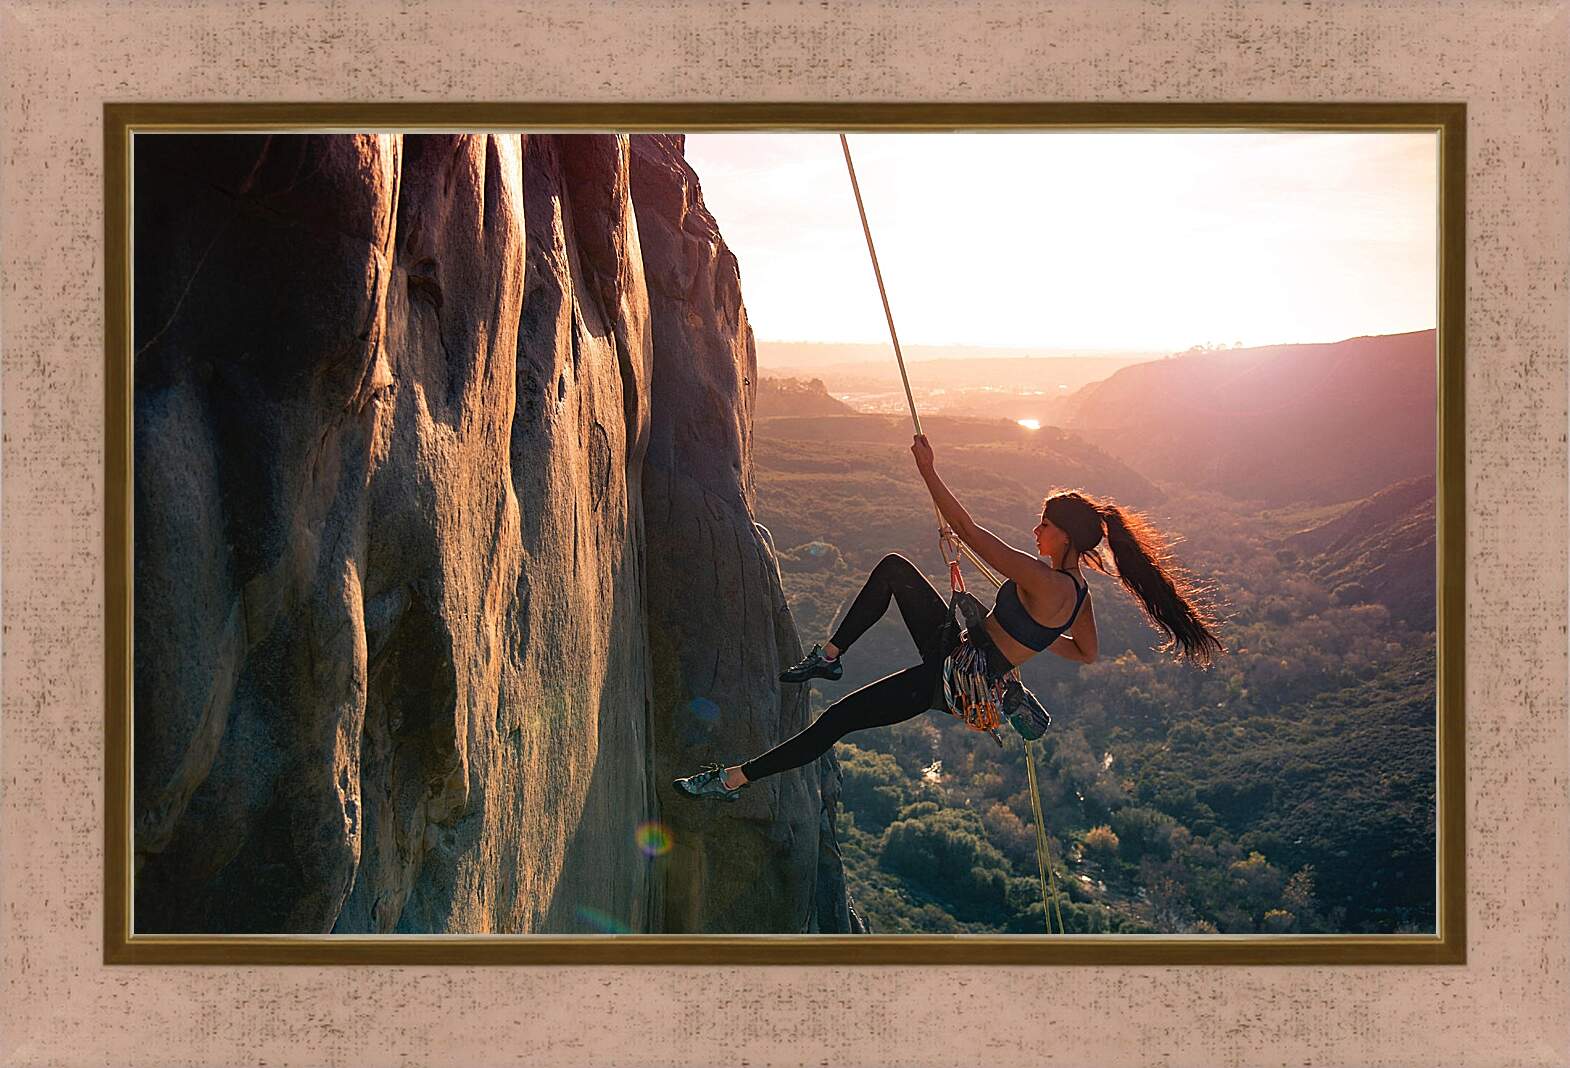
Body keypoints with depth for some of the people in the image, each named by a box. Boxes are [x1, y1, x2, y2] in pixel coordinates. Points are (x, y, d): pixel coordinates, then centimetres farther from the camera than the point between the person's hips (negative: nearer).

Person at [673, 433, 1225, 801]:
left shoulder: (1043, 580, -27)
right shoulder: (1078, 591, -1)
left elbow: (968, 531, -27)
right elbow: (1087, 652, 16)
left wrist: (928, 471, -20)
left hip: (952, 679, -9)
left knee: (837, 719, -11)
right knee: (894, 568, 9)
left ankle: (733, 779, -3)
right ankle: (830, 656, 14)